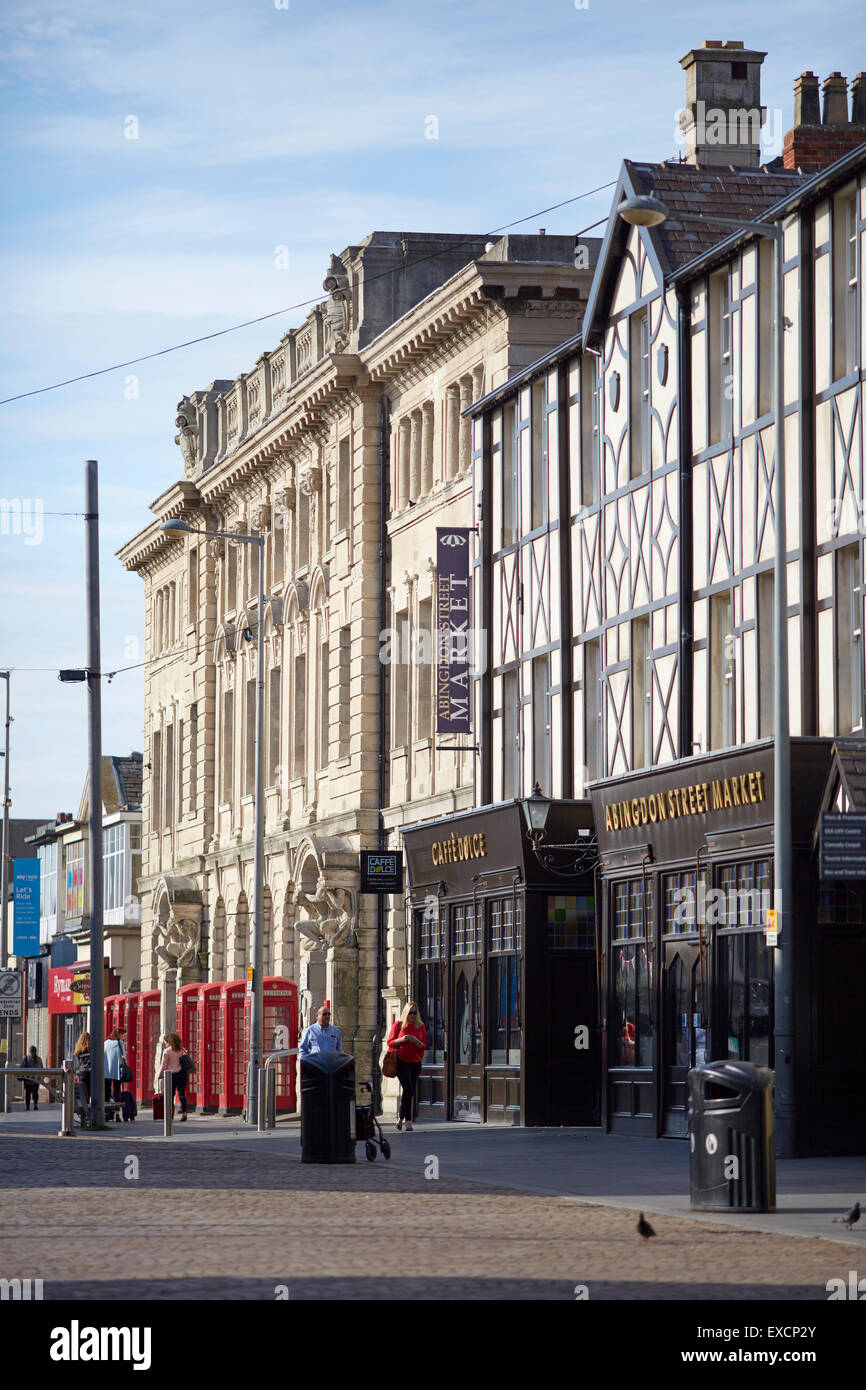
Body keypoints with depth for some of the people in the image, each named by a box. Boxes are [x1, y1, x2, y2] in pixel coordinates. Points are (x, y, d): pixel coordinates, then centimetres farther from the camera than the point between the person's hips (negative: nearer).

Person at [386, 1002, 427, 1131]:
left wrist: (416, 1041, -12)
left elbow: (424, 1046, 8)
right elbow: (390, 1042, 3)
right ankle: (407, 1119, -8)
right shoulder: (398, 1025, 3)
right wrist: (401, 1039, -15)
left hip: (415, 1063, 4)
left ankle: (402, 1117, 13)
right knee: (408, 1088, -16)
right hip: (400, 1061, -4)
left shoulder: (420, 1027, 9)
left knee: (411, 1091, 3)